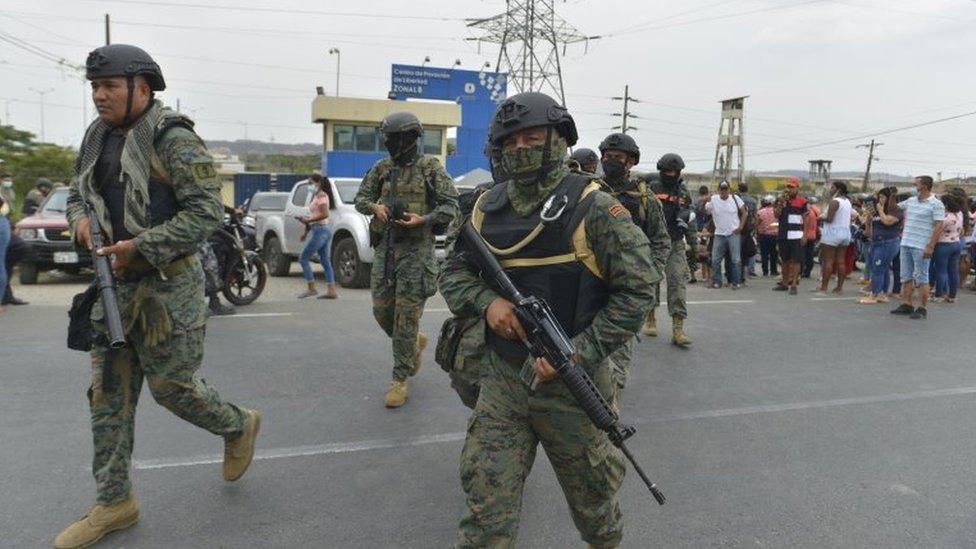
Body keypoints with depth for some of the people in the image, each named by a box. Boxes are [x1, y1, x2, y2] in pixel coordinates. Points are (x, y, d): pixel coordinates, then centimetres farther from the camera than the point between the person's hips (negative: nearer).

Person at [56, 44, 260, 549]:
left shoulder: (173, 139, -13)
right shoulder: (98, 136, 10)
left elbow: (205, 212, -19)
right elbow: (77, 193, 21)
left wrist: (140, 246, -23)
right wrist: (80, 220, -2)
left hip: (167, 285, -7)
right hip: (113, 284, 8)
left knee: (172, 385, 1)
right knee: (109, 395, 9)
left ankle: (239, 427, 31)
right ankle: (114, 503, 21)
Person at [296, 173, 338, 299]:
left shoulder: (321, 195, -11)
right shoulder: (317, 195, 18)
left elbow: (324, 214, -20)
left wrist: (308, 220, -17)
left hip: (320, 230, -10)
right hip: (325, 230, 10)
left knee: (303, 258, -4)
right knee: (325, 261, 8)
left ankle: (311, 288, -2)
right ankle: (331, 291, 8)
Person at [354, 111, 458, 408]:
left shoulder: (431, 168, -3)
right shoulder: (382, 168, 10)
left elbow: (451, 205, -5)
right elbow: (360, 198, 16)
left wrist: (423, 220, -19)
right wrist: (374, 206, -6)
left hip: (416, 249, -5)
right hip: (384, 247, 5)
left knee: (406, 316, -5)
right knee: (382, 310, 8)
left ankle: (401, 380, 5)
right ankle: (415, 342, 37)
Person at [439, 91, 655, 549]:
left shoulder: (594, 209, -12)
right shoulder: (488, 208, 3)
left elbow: (637, 292, -12)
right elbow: (454, 272, 11)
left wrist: (574, 355, -19)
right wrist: (486, 301, -12)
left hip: (572, 385, -3)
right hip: (501, 379, 3)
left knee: (591, 495, 20)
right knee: (485, 507, 3)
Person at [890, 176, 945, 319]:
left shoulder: (936, 204, -8)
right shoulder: (910, 200, 12)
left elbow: (938, 227, -14)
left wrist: (930, 247, -19)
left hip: (921, 247, -7)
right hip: (906, 244, 7)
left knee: (921, 279, -2)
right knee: (906, 277, 11)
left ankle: (922, 309, 4)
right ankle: (907, 305, 19)